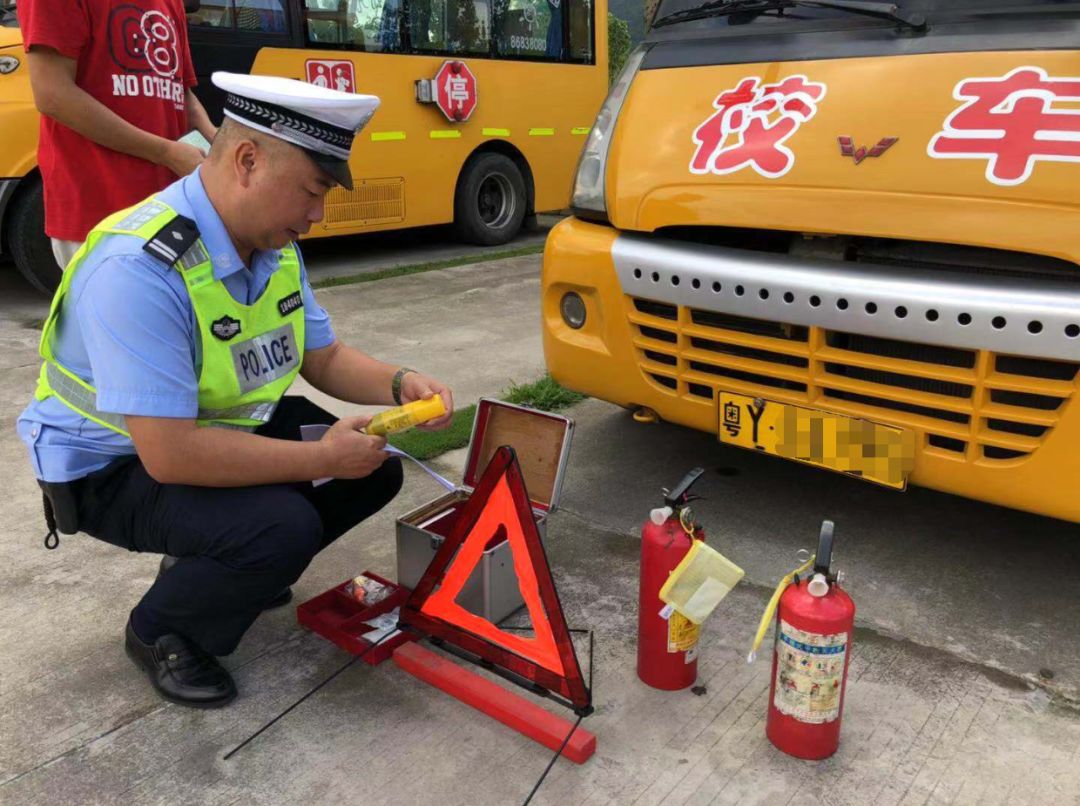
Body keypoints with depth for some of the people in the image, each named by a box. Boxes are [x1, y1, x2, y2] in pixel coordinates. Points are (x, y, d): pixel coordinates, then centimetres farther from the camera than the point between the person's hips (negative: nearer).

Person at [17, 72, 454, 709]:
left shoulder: (274, 244, -5)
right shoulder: (139, 267, -33)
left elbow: (325, 357, 6)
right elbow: (169, 454, -35)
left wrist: (399, 384, -14)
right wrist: (321, 458, -29)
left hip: (230, 426, 8)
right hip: (118, 466, -8)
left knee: (376, 466, -2)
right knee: (282, 528, -31)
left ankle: (215, 567, 18)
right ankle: (159, 632, 2)